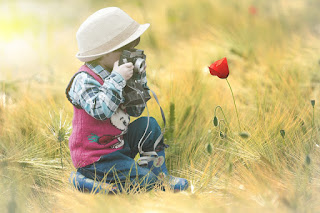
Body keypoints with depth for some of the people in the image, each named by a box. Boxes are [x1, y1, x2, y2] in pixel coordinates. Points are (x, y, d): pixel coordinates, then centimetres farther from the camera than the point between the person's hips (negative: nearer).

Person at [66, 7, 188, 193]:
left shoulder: (113, 77, 7)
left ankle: (161, 175, 16)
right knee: (145, 182, -18)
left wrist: (139, 80, 4)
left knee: (149, 125, 10)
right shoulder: (85, 80, -19)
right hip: (95, 159, -9)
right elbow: (100, 110, -36)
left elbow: (136, 111, 15)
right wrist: (117, 80, -32)